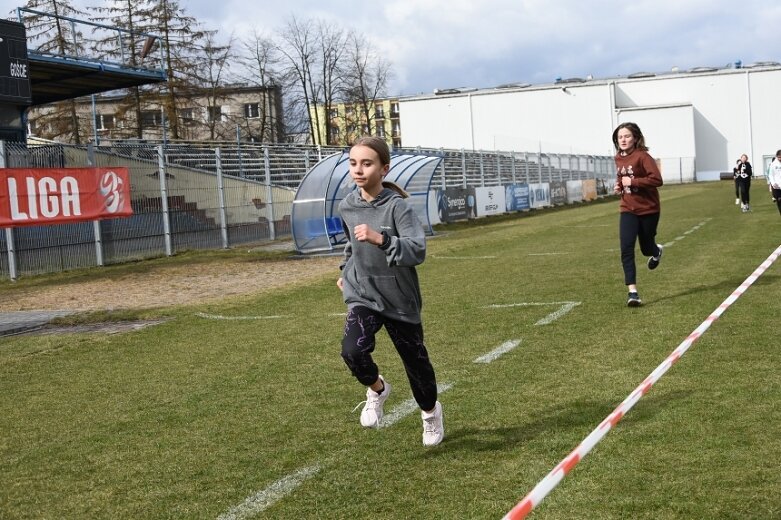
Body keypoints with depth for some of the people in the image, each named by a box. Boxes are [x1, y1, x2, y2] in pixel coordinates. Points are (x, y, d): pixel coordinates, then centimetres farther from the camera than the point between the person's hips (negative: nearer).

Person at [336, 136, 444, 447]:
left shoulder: (397, 206, -19)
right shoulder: (347, 206, -3)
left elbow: (417, 251, -31)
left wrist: (380, 239, -43)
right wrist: (346, 271, 23)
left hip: (399, 298, -3)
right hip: (362, 295, 3)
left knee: (415, 360, 11)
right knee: (352, 350, -23)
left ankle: (430, 411, 42)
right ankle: (377, 389, 10)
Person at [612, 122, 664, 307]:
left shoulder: (642, 156, -16)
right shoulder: (619, 159, 4)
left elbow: (657, 180, -25)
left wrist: (632, 182, -26)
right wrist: (619, 186, 2)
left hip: (649, 209, -4)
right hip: (628, 210, 4)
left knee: (646, 248, 13)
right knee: (626, 249, -13)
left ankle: (656, 251, 53)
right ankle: (632, 292, -13)